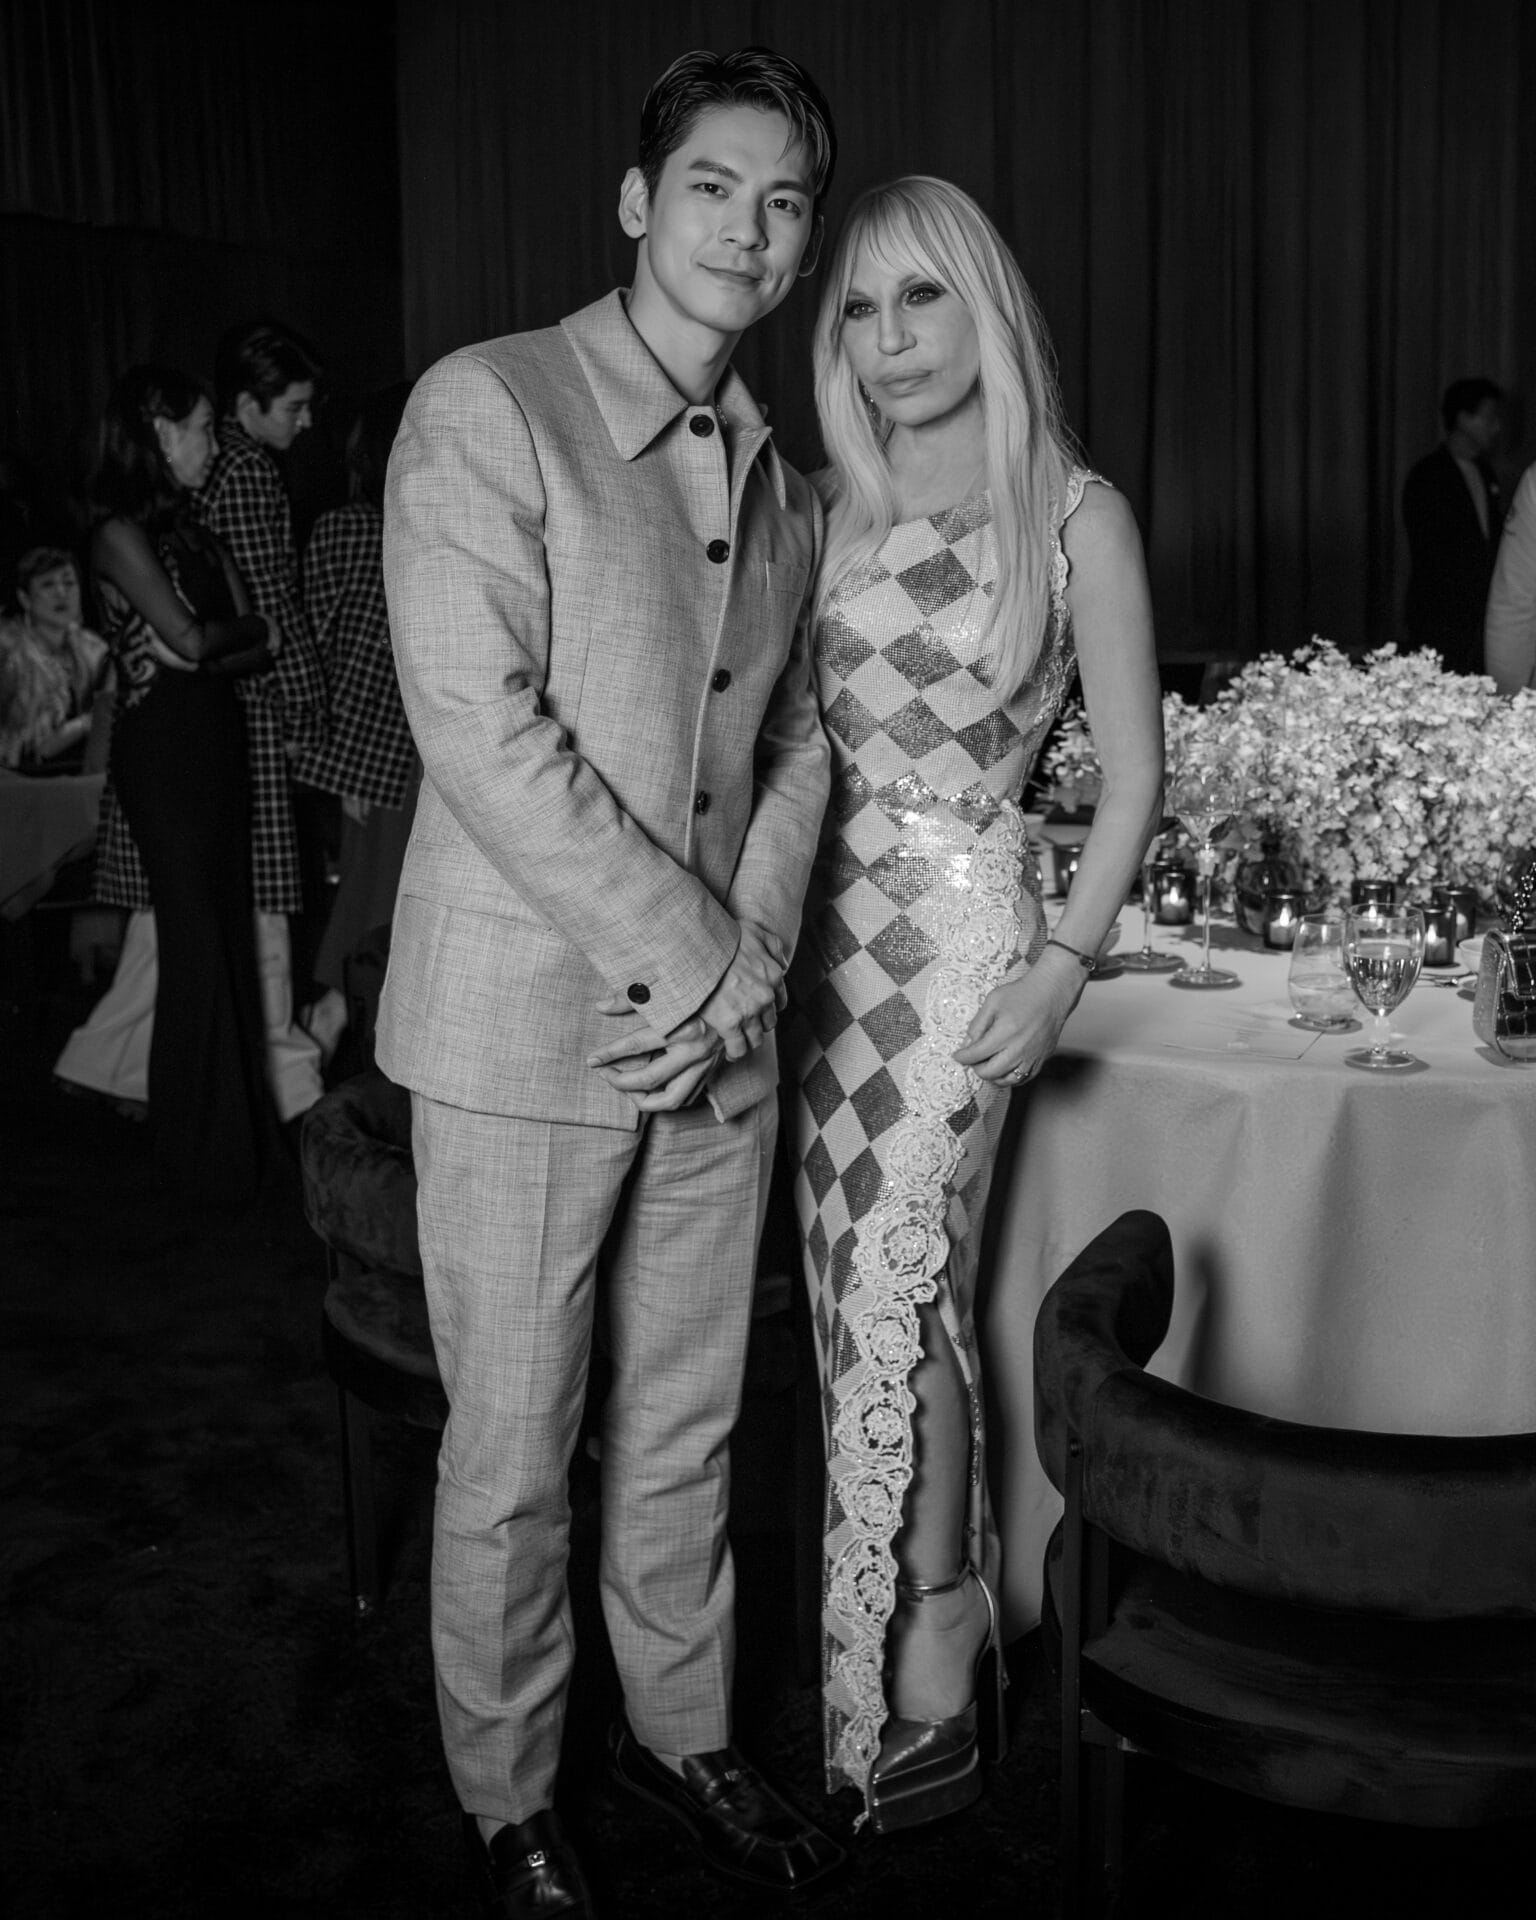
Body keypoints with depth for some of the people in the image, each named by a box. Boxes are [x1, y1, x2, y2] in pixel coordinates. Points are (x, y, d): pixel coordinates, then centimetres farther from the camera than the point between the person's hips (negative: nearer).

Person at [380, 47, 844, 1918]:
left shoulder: (777, 477, 12)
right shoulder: (483, 409, -8)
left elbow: (796, 736, 13)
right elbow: (482, 725, -17)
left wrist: (753, 946, -4)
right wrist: (684, 951, -16)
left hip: (718, 1027, 6)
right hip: (525, 1025, -5)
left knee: (688, 1422, 17)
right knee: (512, 1450, 6)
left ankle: (679, 1726, 36)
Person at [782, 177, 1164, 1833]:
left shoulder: (1076, 512, -4)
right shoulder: (820, 504, 8)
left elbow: (1132, 776, -1)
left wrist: (1062, 966, -9)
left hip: (964, 919, -4)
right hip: (819, 919, 5)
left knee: (894, 1285, -5)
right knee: (858, 1282, 8)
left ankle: (924, 1670, 13)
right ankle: (944, 1611, 27)